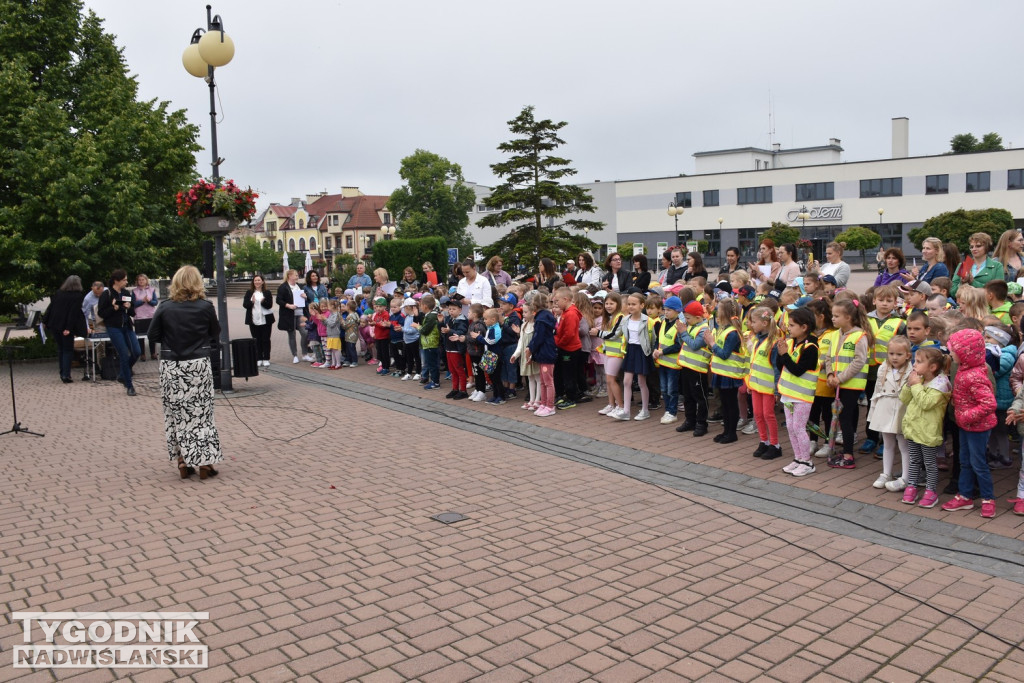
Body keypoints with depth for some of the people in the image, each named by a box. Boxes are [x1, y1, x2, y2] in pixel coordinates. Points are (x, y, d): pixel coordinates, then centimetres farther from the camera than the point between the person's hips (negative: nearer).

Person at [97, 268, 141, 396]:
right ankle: (129, 386, 2)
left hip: (127, 326, 5)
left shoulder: (126, 293, 10)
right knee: (124, 355, -7)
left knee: (136, 352, -2)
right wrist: (113, 308, -21)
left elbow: (133, 314, 12)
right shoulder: (107, 294, -6)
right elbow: (101, 313, -6)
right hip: (114, 328, -5)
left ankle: (123, 376, 22)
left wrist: (129, 308, -9)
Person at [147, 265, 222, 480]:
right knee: (201, 414, 6)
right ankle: (204, 462, 9)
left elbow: (153, 335, 2)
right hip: (198, 365, -1)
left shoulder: (165, 308, -6)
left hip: (171, 367, 1)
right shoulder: (205, 307, -8)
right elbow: (215, 332, 6)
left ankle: (183, 462, 14)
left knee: (176, 415, 11)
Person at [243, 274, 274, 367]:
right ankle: (259, 359, 13)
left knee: (266, 340, 2)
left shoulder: (267, 293, 3)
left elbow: (270, 305, -5)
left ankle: (266, 359, 8)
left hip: (265, 320, -1)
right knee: (256, 340, 6)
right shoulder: (249, 293, 7)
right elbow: (244, 304, 0)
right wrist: (251, 302, -20)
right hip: (253, 320, 1)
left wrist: (263, 302, -25)